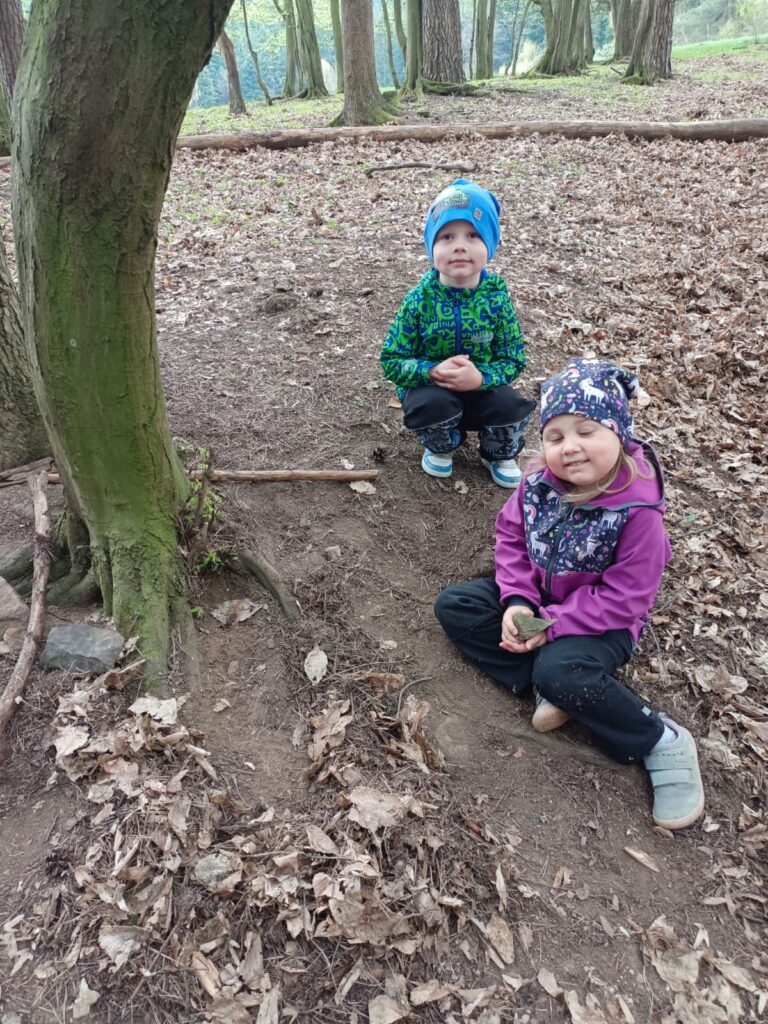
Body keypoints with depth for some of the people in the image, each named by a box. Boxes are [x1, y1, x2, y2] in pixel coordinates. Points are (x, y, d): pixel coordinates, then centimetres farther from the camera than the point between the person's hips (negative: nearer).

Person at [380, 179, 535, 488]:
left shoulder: (496, 298, -12)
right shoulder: (420, 299, -15)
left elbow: (514, 360, -7)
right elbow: (392, 361, -12)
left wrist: (480, 377, -29)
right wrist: (433, 371, -31)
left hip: (481, 388, 2)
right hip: (430, 388, -1)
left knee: (513, 406, -24)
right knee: (434, 405, -33)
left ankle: (498, 454, 12)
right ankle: (441, 447, 6)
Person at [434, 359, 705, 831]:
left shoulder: (638, 511, -28)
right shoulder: (539, 483, -13)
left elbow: (621, 599, -24)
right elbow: (511, 535, -1)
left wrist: (550, 625, -27)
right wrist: (517, 601, -17)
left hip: (602, 622, -6)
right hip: (537, 597, 7)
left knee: (560, 670, -35)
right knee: (453, 606, -6)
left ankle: (661, 741, -11)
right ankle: (546, 685, -11)